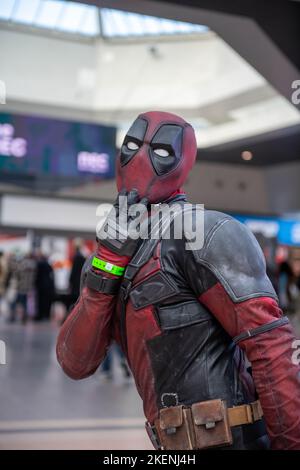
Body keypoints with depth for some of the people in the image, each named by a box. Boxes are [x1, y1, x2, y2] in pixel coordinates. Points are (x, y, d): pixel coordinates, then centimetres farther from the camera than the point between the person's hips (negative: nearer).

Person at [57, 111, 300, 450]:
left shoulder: (202, 231, -10)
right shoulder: (119, 254, 15)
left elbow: (269, 340, -18)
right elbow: (76, 363, 3)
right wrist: (109, 261, -7)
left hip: (229, 442, -8)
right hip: (186, 449, 8)